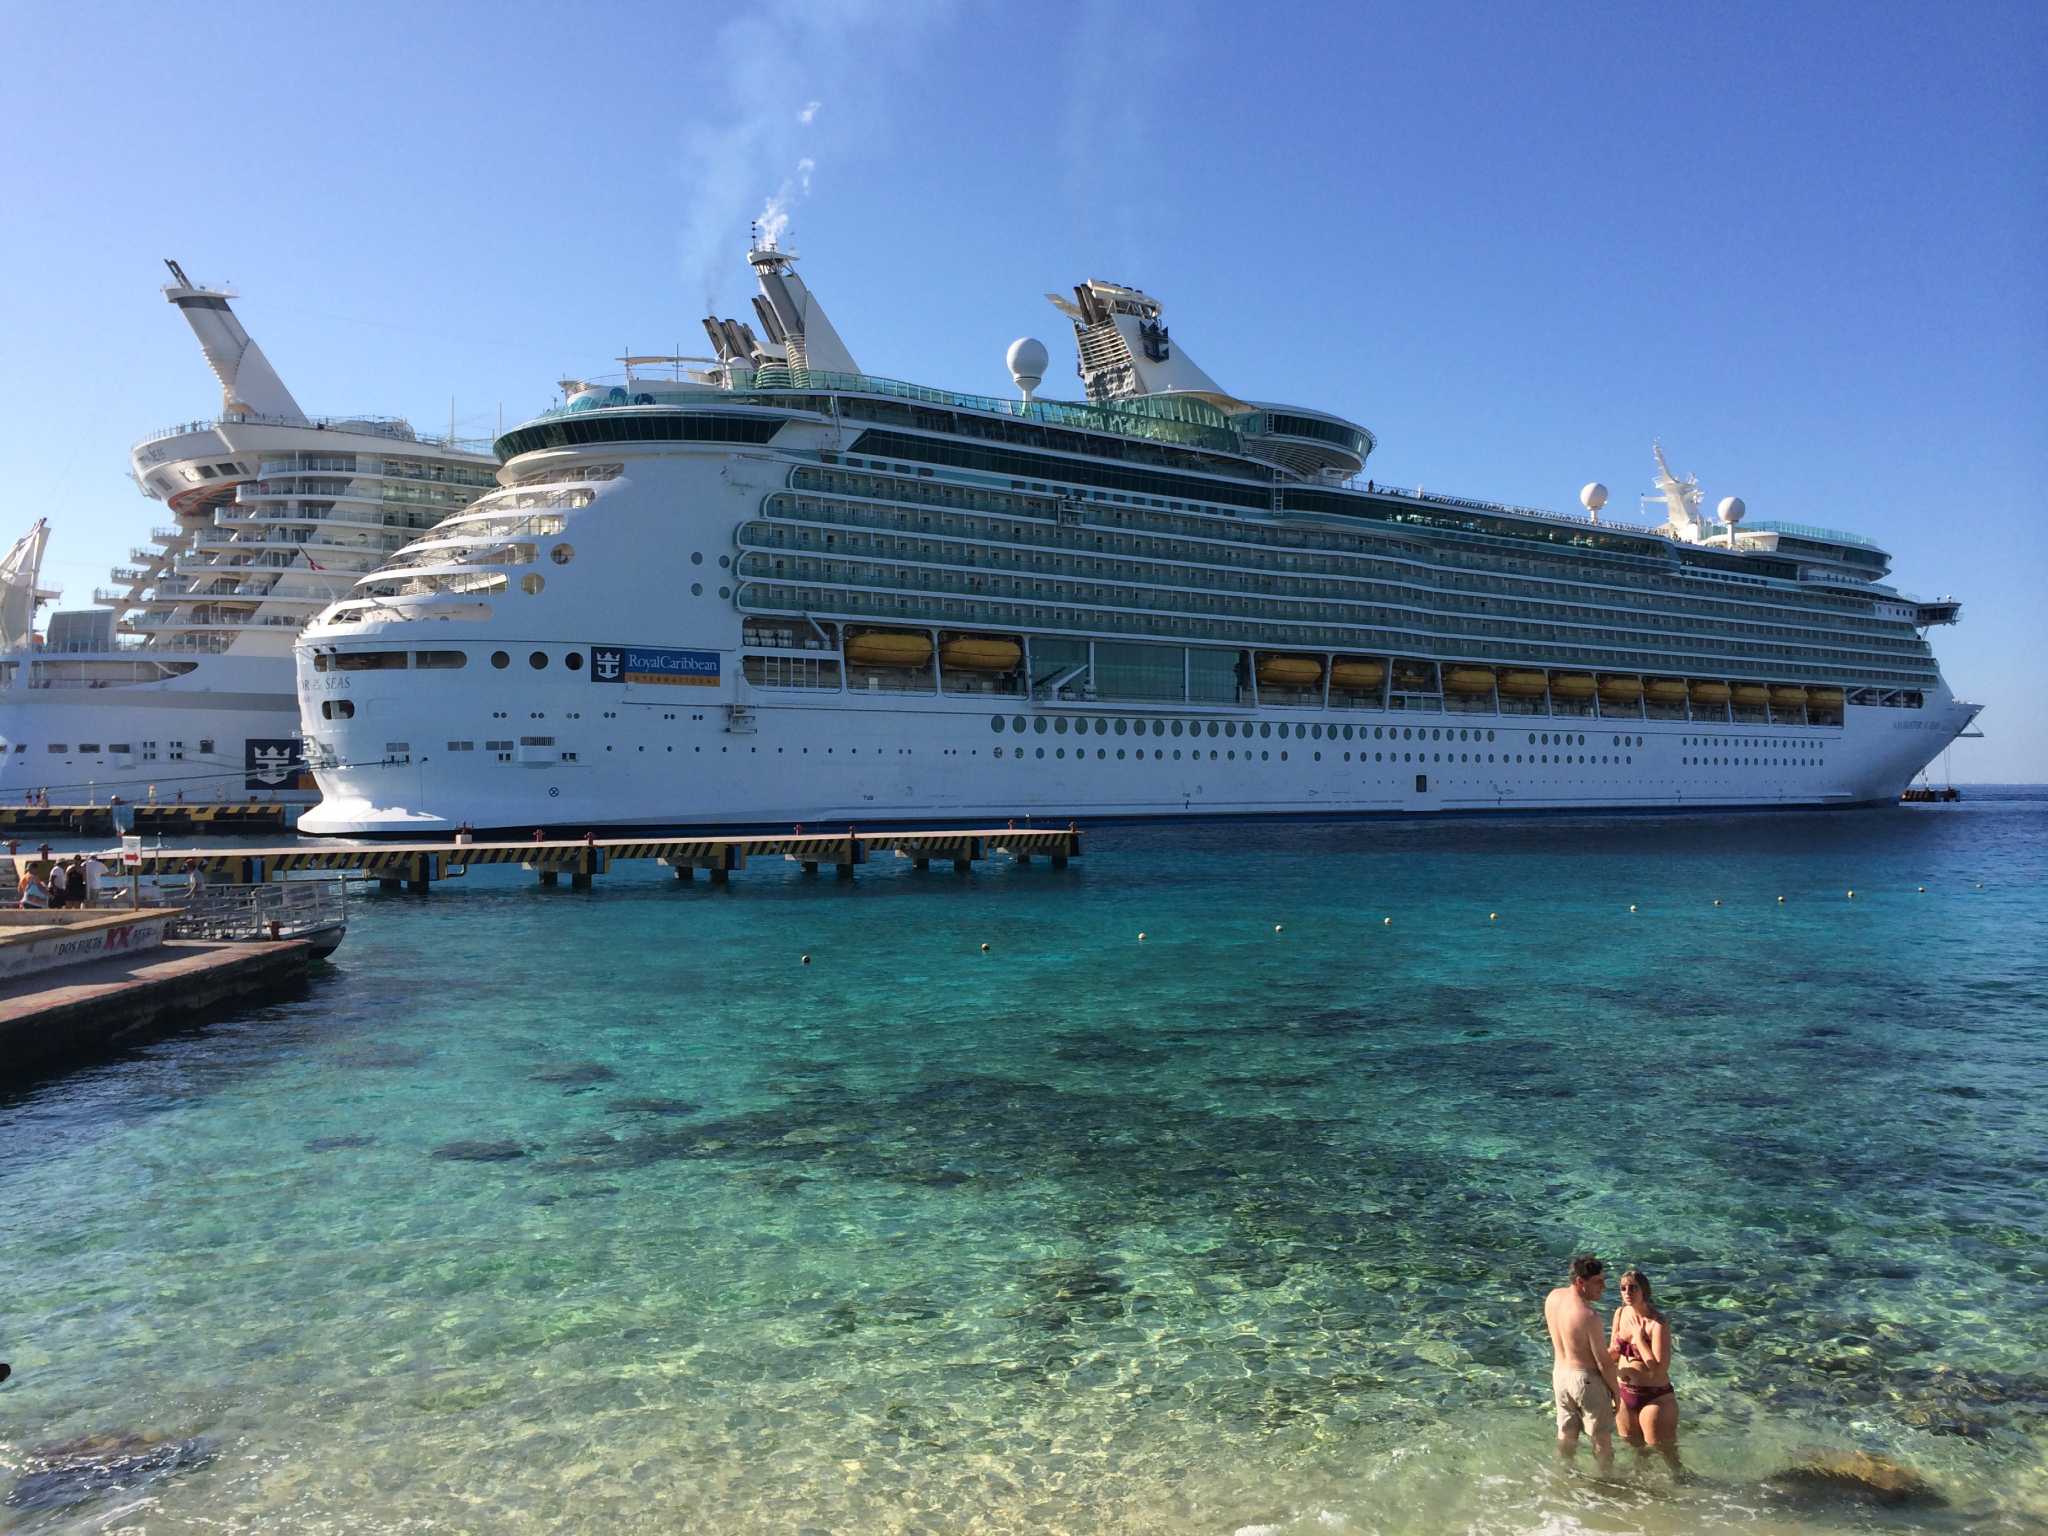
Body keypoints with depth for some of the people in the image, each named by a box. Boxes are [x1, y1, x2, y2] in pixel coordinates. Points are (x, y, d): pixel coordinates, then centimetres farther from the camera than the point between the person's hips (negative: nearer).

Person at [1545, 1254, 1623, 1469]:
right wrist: (1616, 1389, -4)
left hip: (1559, 1373, 7)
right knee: (1602, 1436, 14)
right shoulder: (1589, 1316, -29)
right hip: (1586, 1378, -7)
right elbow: (1603, 1361, -17)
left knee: (1566, 1433, 23)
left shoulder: (1552, 1298, -7)